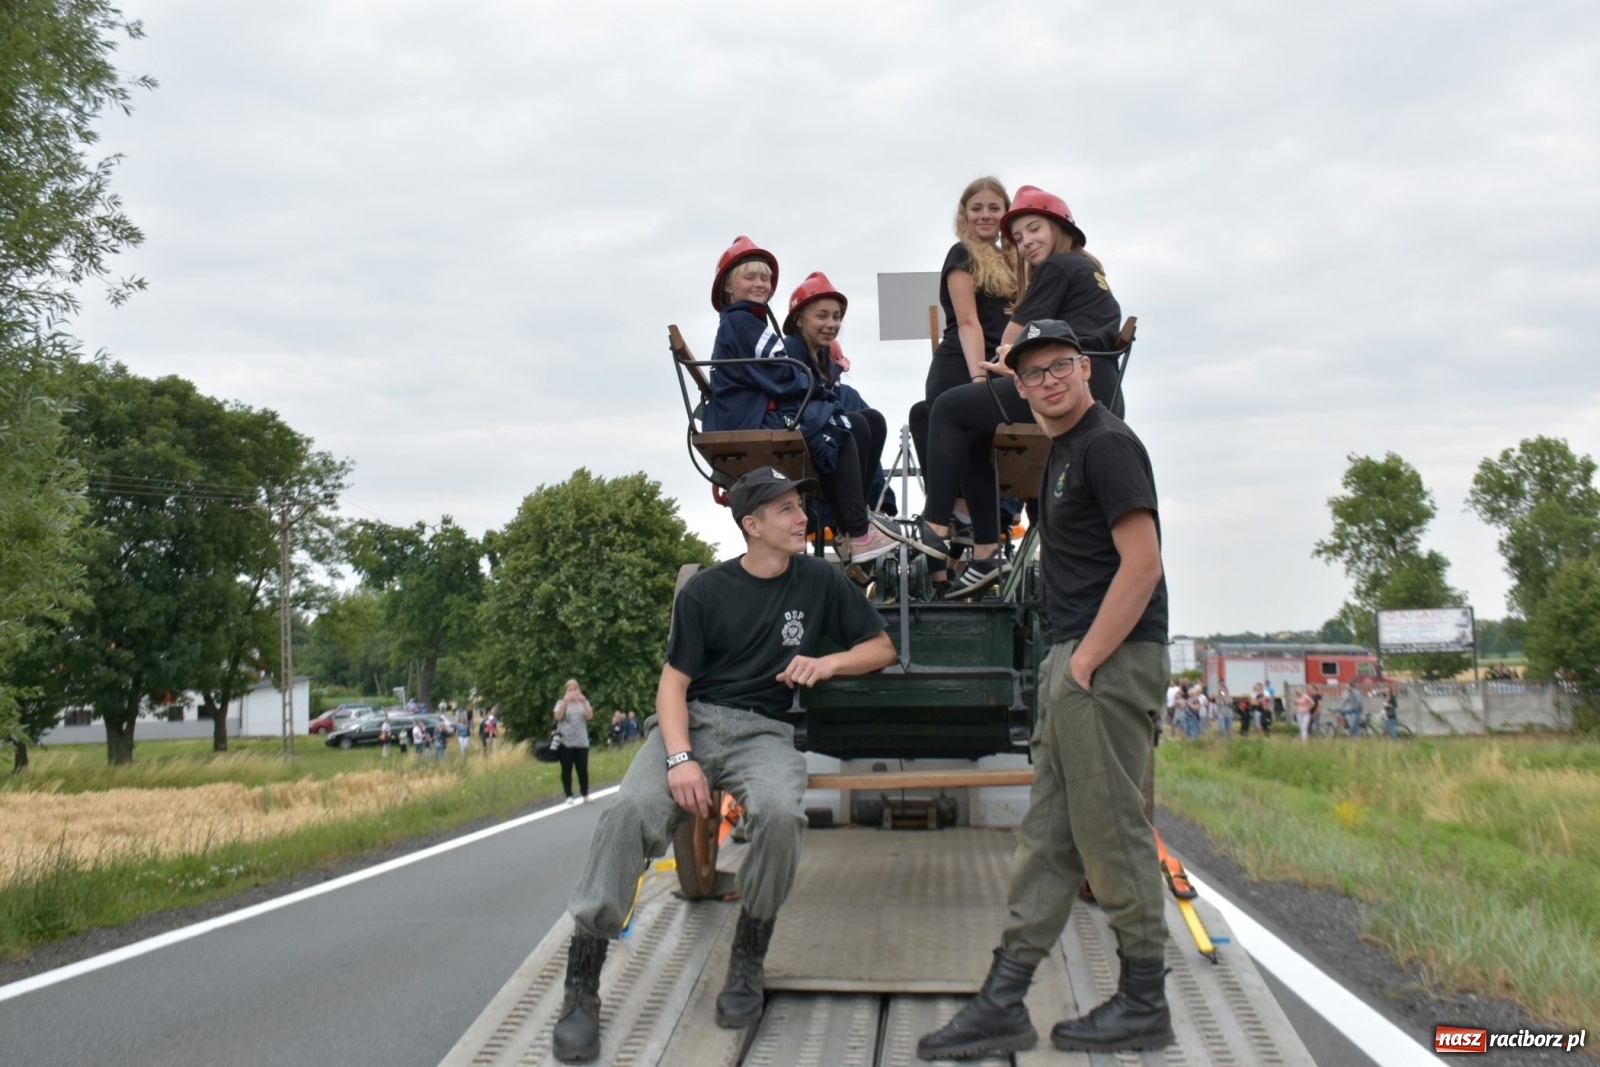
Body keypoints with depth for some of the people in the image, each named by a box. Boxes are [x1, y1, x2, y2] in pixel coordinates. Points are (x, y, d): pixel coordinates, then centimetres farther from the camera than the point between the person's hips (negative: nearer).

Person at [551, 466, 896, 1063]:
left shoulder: (821, 582, 9)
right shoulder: (706, 591, 4)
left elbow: (882, 648, 16)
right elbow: (674, 682, 1)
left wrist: (829, 662, -5)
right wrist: (680, 758, -17)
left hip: (763, 731, 1)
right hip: (692, 721, -1)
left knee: (780, 812, -35)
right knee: (632, 809, -31)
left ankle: (747, 963, -13)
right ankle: (581, 983, -26)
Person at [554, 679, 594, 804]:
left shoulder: (584, 702, 12)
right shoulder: (561, 703, 5)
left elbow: (590, 716, -5)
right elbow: (558, 717, -13)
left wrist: (584, 702, -18)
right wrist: (565, 701, -22)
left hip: (582, 742, 2)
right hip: (565, 742, -2)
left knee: (583, 769, 1)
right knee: (567, 769, -1)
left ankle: (585, 795, 10)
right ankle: (569, 796, 5)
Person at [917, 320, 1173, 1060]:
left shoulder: (1107, 444, -10)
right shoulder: (1062, 450, 20)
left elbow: (1142, 565, -19)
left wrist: (1085, 663, -18)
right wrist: (1067, 666, 17)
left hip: (1109, 664, -10)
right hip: (1075, 660, 10)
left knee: (1113, 834, -3)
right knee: (1048, 837, 8)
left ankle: (1144, 1005, 10)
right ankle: (1002, 1006, 11)